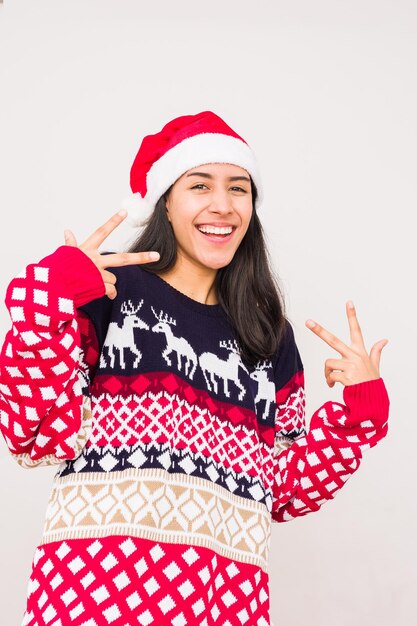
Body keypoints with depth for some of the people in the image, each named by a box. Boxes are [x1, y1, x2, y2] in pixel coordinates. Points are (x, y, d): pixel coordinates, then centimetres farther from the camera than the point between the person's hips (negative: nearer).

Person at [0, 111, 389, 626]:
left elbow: (285, 490, 14)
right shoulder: (109, 288, 2)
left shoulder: (271, 335, 15)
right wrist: (51, 294, -15)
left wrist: (363, 409, 4)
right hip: (96, 579, -4)